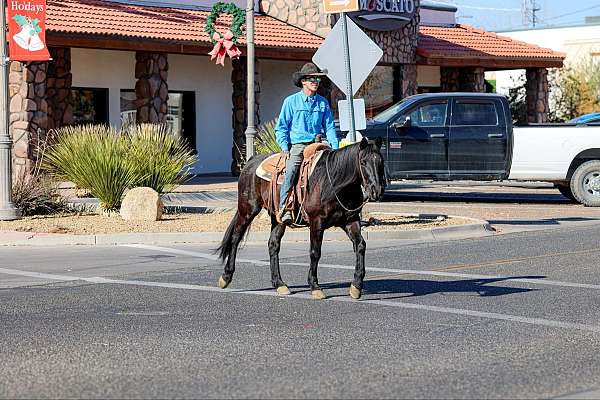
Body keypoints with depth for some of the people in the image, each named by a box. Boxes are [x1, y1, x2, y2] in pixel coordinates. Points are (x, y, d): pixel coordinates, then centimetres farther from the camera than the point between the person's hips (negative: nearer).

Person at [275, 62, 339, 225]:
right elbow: (281, 127, 5)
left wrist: (335, 148, 4)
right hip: (296, 146, -4)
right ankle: (284, 209, -29)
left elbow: (329, 127, 16)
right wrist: (285, 147, -7)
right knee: (290, 170, -27)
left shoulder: (323, 102, 12)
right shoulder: (291, 101, 3)